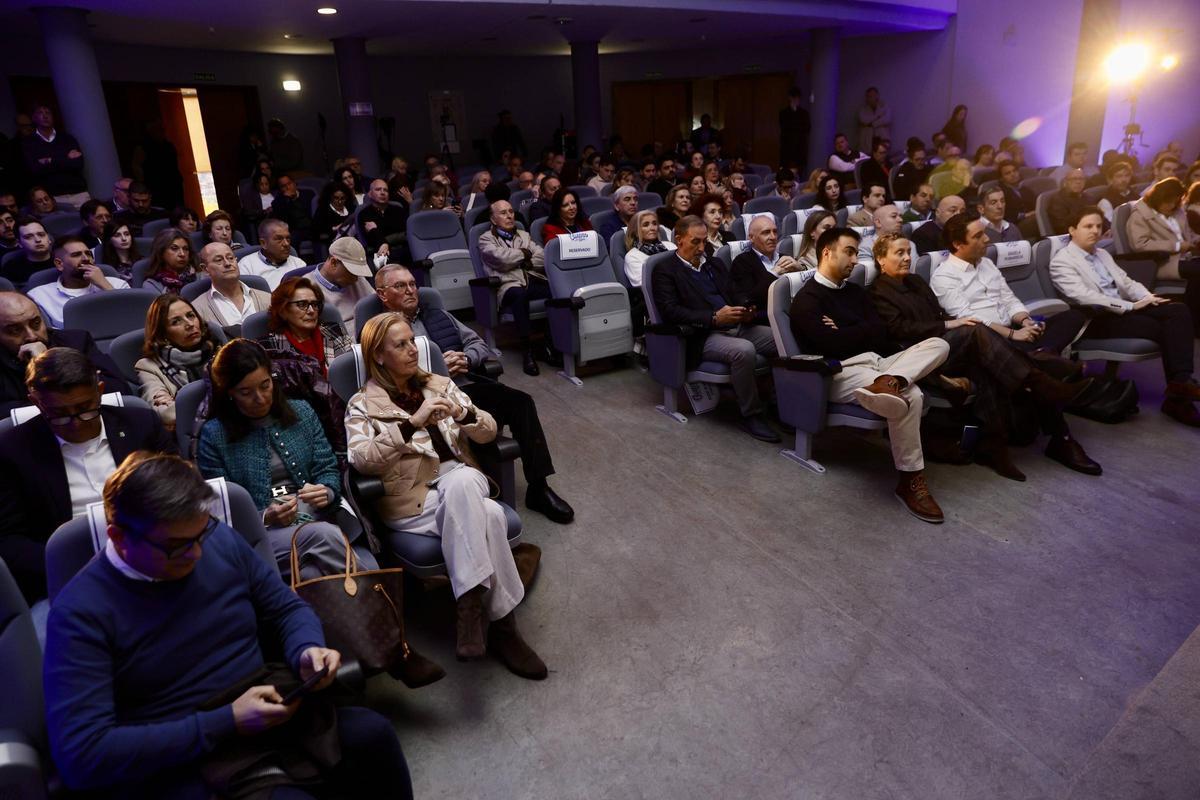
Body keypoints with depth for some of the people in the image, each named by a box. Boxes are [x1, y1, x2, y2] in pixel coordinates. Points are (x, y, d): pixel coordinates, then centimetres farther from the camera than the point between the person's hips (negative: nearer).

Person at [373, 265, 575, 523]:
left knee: (521, 401, -21)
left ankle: (539, 487, -16)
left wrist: (465, 359, 0)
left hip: (472, 386, 5)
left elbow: (479, 344, 22)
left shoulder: (438, 316, 26)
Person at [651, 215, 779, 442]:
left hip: (737, 327, 7)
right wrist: (714, 318, -20)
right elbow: (671, 312, -12)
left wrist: (746, 311, -2)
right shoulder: (665, 272, 2)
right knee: (744, 350, -35)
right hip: (703, 337, -7)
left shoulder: (715, 264, 23)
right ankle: (751, 415, -17)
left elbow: (735, 296, 23)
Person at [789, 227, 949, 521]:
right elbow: (832, 345, -15)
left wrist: (846, 333, -2)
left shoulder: (856, 291, 22)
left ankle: (889, 383, -41)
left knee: (938, 344, -12)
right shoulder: (806, 299, -3)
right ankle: (910, 480, -18)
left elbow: (881, 332, 10)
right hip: (843, 371, -8)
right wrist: (862, 332, 1)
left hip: (877, 361, 8)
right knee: (911, 396, -30)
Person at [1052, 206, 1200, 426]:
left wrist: (1147, 297, -3)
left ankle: (1181, 381, -25)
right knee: (1161, 328, -24)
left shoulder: (1103, 254, 21)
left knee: (1179, 311, -17)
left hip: (1124, 309, 8)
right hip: (1096, 319, -8)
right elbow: (1086, 297, -17)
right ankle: (1178, 397, -13)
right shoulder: (1061, 261, -6)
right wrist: (1130, 306, -18)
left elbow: (1126, 282, 19)